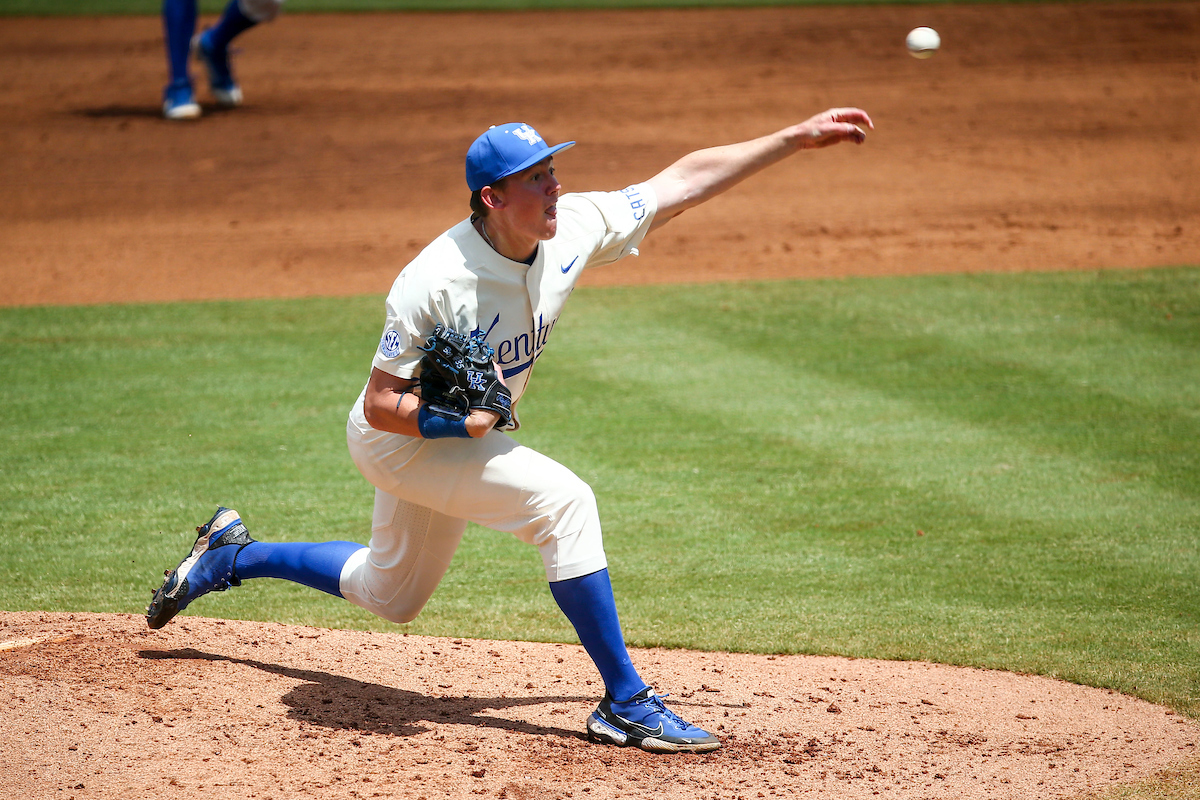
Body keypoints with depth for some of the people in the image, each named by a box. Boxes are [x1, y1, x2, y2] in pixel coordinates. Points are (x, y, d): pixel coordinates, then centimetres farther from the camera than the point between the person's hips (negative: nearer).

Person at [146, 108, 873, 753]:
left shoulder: (574, 231, -15)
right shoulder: (436, 283, -32)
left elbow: (684, 183, -9)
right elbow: (382, 407, -25)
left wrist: (798, 138, -12)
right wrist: (456, 424, -43)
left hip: (455, 437, 8)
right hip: (399, 441, -8)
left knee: (389, 595, 23)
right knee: (562, 499, -25)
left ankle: (230, 556, 41)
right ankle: (626, 704, -19)